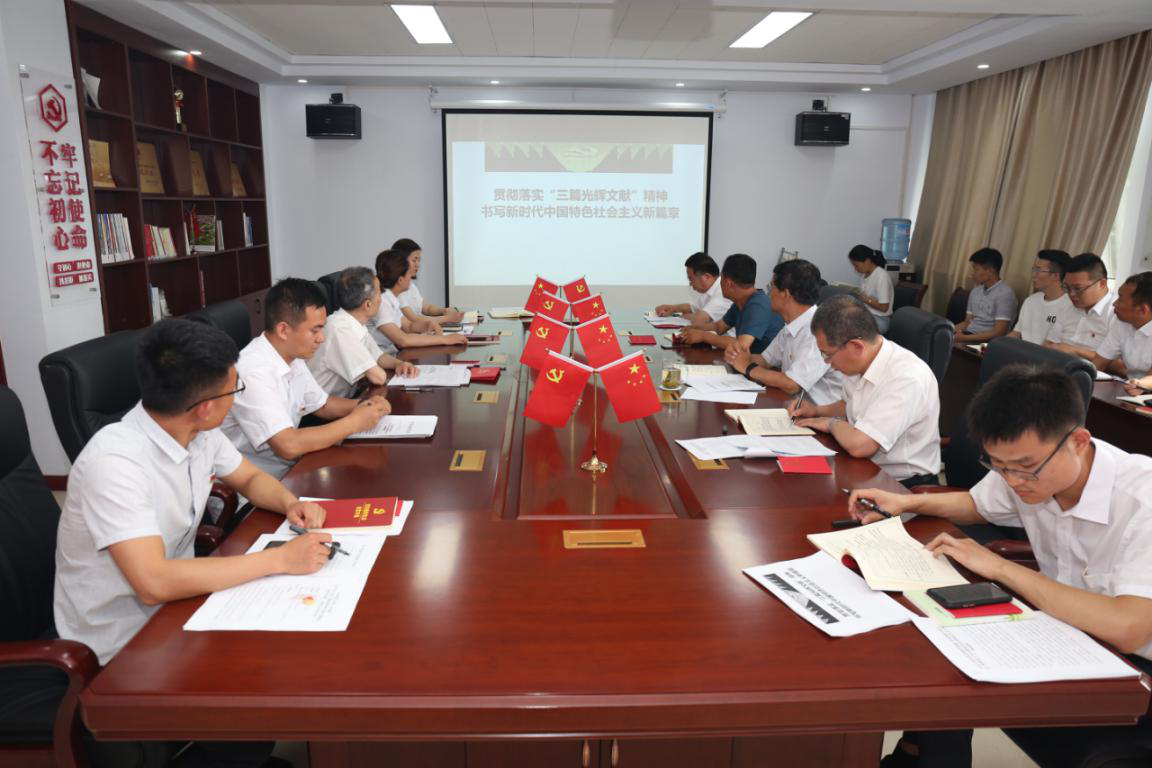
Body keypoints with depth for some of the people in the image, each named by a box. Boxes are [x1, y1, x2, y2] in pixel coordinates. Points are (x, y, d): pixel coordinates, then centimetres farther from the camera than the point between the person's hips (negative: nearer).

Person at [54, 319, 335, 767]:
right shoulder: (114, 462, -29)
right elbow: (154, 582, -36)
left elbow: (250, 478, 13)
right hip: (120, 654, -7)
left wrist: (291, 503, -9)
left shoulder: (199, 433, -6)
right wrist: (280, 559, -32)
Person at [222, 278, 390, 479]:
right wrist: (354, 422, -20)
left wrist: (364, 405, -3)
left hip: (290, 467, 8)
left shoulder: (293, 358, 1)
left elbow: (322, 404, 16)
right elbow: (288, 446, -31)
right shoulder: (252, 372, -26)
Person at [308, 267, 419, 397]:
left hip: (344, 400, 8)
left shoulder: (356, 323, 2)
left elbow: (377, 356, 16)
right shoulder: (338, 329, -23)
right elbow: (378, 377, -24)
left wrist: (399, 364, -1)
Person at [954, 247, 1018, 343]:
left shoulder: (1004, 294, -10)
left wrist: (965, 338, -22)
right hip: (968, 335, 7)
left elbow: (999, 332, -16)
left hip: (987, 341, -7)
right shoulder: (976, 291, 15)